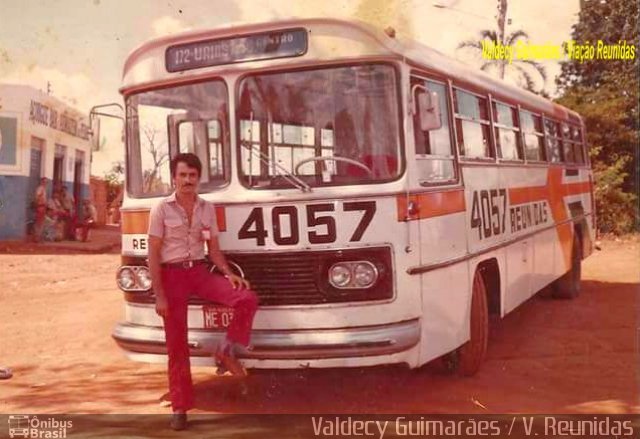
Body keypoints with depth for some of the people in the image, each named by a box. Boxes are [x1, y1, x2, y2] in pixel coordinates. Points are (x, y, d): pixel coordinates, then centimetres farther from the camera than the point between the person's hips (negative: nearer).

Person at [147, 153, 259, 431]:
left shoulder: (207, 209, 6)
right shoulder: (162, 210, -6)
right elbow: (153, 255, -7)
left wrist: (228, 274, -6)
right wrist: (159, 296, -13)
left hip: (200, 271, 4)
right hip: (172, 275, -3)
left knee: (248, 299, -19)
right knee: (177, 345, -1)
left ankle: (227, 352, 1)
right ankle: (180, 407, 10)